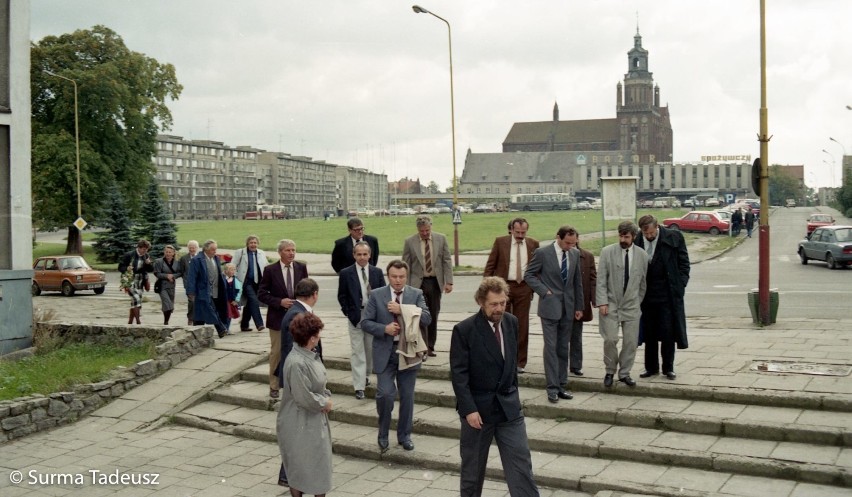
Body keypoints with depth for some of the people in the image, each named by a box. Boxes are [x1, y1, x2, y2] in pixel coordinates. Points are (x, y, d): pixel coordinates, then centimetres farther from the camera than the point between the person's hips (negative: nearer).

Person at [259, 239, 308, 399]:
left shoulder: (301, 268, 1)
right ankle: (274, 386, 16)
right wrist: (280, 302, -18)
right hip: (278, 318, -2)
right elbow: (261, 294, -6)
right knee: (276, 352, 5)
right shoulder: (270, 270, -7)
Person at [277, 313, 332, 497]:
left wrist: (327, 397, -4)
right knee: (299, 467, 8)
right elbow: (303, 398, -26)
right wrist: (325, 403, -12)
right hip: (300, 425, -9)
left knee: (319, 460, 18)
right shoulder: (296, 363, -28)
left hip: (316, 420, 9)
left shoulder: (311, 355, 1)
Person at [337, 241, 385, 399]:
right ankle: (359, 386, -3)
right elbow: (342, 296, 1)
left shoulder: (377, 272, 4)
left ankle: (366, 375, 35)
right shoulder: (346, 273, -3)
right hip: (355, 316, -2)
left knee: (371, 349, 13)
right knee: (357, 351, -3)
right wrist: (348, 313, -6)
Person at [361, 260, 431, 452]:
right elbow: (365, 322, 0)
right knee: (385, 393, -11)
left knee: (407, 396, 9)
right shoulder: (376, 295, 0)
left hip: (408, 352, 2)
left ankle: (404, 435, 27)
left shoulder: (416, 294, 2)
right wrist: (384, 328, -16)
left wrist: (402, 310, -19)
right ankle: (383, 434, 12)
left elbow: (426, 319, -10)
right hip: (385, 352, -1)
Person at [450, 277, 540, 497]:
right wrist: (468, 409, -19)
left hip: (509, 407, 4)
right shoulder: (464, 330, -13)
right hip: (478, 408, -4)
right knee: (472, 468, 11)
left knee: (521, 463, -1)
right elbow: (458, 373, -14)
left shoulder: (512, 322, 3)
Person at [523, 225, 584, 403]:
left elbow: (577, 281, 11)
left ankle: (562, 385, 16)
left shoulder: (575, 253, 6)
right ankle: (552, 388, 0)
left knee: (563, 348, 9)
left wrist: (579, 306, 11)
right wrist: (544, 291, -12)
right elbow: (529, 275, -2)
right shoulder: (542, 253, -8)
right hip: (550, 306, -4)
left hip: (568, 307, 4)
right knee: (551, 347, -4)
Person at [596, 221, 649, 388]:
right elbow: (601, 279, -5)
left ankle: (624, 373, 17)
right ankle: (610, 372, 13)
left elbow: (643, 282, 12)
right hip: (610, 305, -2)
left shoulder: (642, 255, 3)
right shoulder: (607, 252, -3)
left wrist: (638, 301, 11)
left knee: (631, 341, 1)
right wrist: (602, 302, -11)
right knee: (610, 340, -7)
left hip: (631, 306, 2)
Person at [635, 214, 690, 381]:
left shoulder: (673, 238, -6)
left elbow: (683, 263, 2)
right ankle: (651, 367, 20)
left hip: (667, 293, -2)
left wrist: (680, 285, -5)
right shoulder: (637, 242, -3)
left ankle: (668, 368, 14)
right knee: (649, 333, 9)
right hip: (646, 293, 2)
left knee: (668, 332, 2)